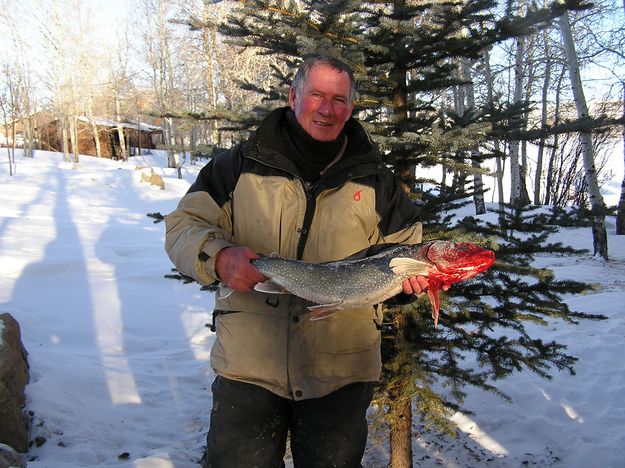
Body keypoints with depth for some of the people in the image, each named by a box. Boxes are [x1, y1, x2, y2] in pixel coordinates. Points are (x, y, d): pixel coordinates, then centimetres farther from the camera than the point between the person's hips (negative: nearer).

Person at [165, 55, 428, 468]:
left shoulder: (376, 182, 7)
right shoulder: (241, 166, 3)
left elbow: (406, 245, 12)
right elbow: (184, 225, 2)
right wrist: (218, 256, -20)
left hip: (341, 372, 1)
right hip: (248, 365, 0)